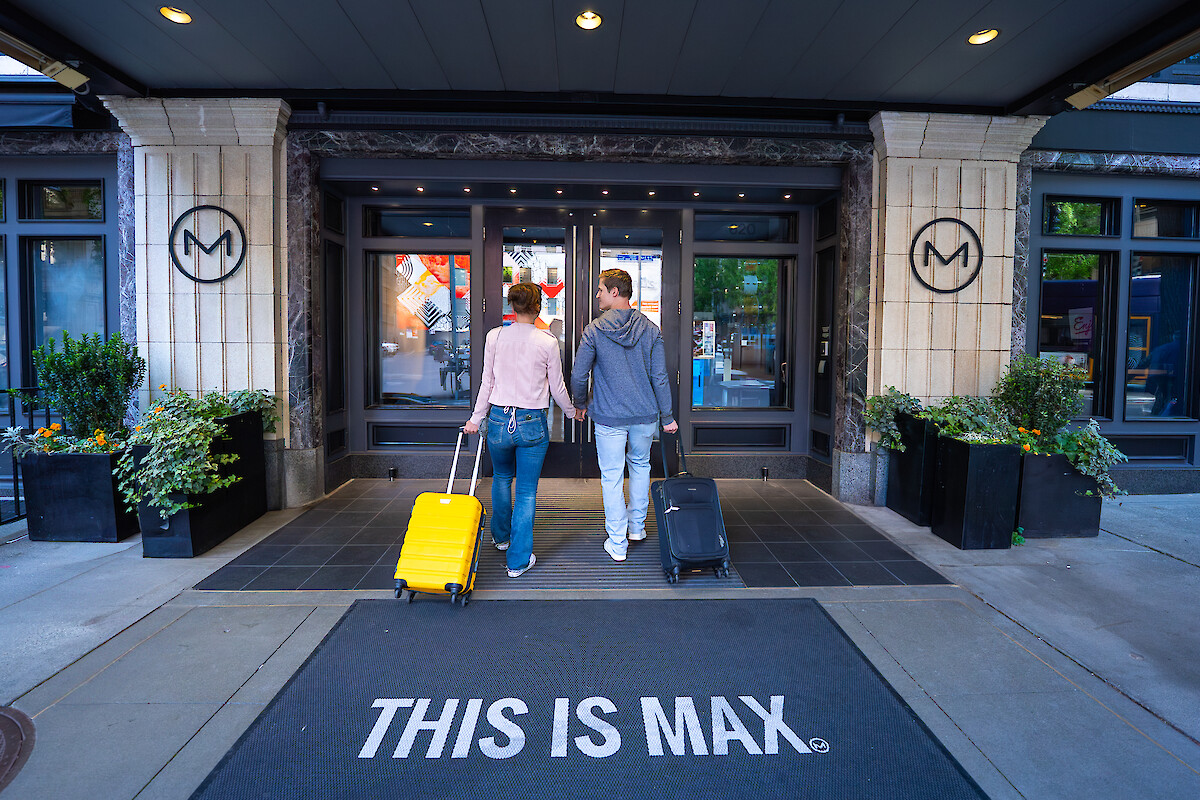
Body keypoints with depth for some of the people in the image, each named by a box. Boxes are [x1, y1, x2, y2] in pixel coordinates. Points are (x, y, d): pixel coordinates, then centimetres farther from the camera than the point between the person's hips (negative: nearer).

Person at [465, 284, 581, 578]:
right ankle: (518, 561, 14)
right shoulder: (547, 342, -8)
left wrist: (477, 417, 14)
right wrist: (571, 411, 19)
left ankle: (501, 537, 46)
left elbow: (487, 381, 2)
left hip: (499, 420, 3)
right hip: (532, 424, -2)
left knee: (502, 479, 26)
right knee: (527, 492, 8)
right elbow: (557, 388, 0)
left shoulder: (494, 337, -4)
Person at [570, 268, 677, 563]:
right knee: (640, 466, 24)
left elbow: (578, 376, -8)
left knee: (612, 478, 6)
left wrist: (581, 403, 11)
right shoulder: (650, 329, -2)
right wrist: (667, 416, 7)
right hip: (645, 415, 3)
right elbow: (660, 377, -1)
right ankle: (636, 527, 34)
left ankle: (617, 543, 13)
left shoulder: (594, 331, -10)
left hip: (609, 417, -3)